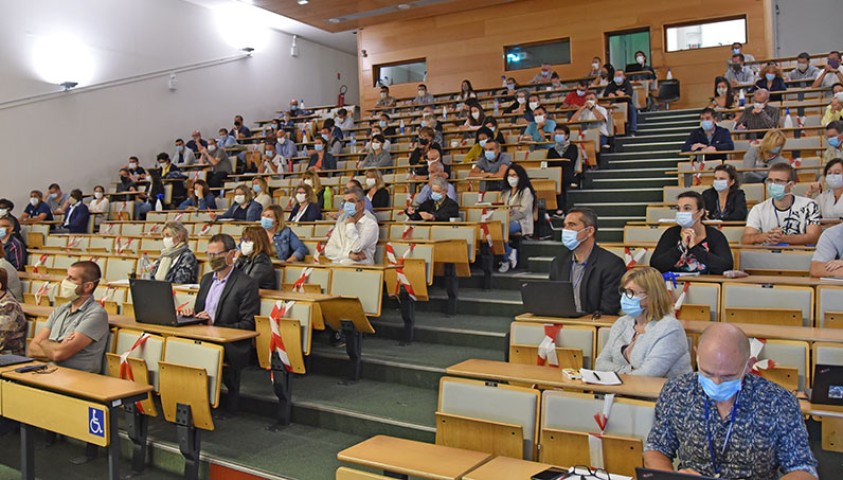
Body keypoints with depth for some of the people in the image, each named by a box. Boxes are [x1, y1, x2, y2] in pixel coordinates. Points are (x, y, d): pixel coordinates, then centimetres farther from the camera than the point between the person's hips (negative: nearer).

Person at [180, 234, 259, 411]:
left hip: (230, 347, -6)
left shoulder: (247, 284, -6)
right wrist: (191, 313, 2)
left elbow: (248, 325, -10)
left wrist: (214, 324, -19)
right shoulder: (206, 279, 18)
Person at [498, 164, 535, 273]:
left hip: (521, 222, -6)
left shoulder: (526, 191, 0)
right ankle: (510, 252, -17)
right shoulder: (506, 192, 22)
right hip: (508, 221, 6)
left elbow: (524, 211, -11)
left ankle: (505, 261, -18)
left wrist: (508, 219, -20)